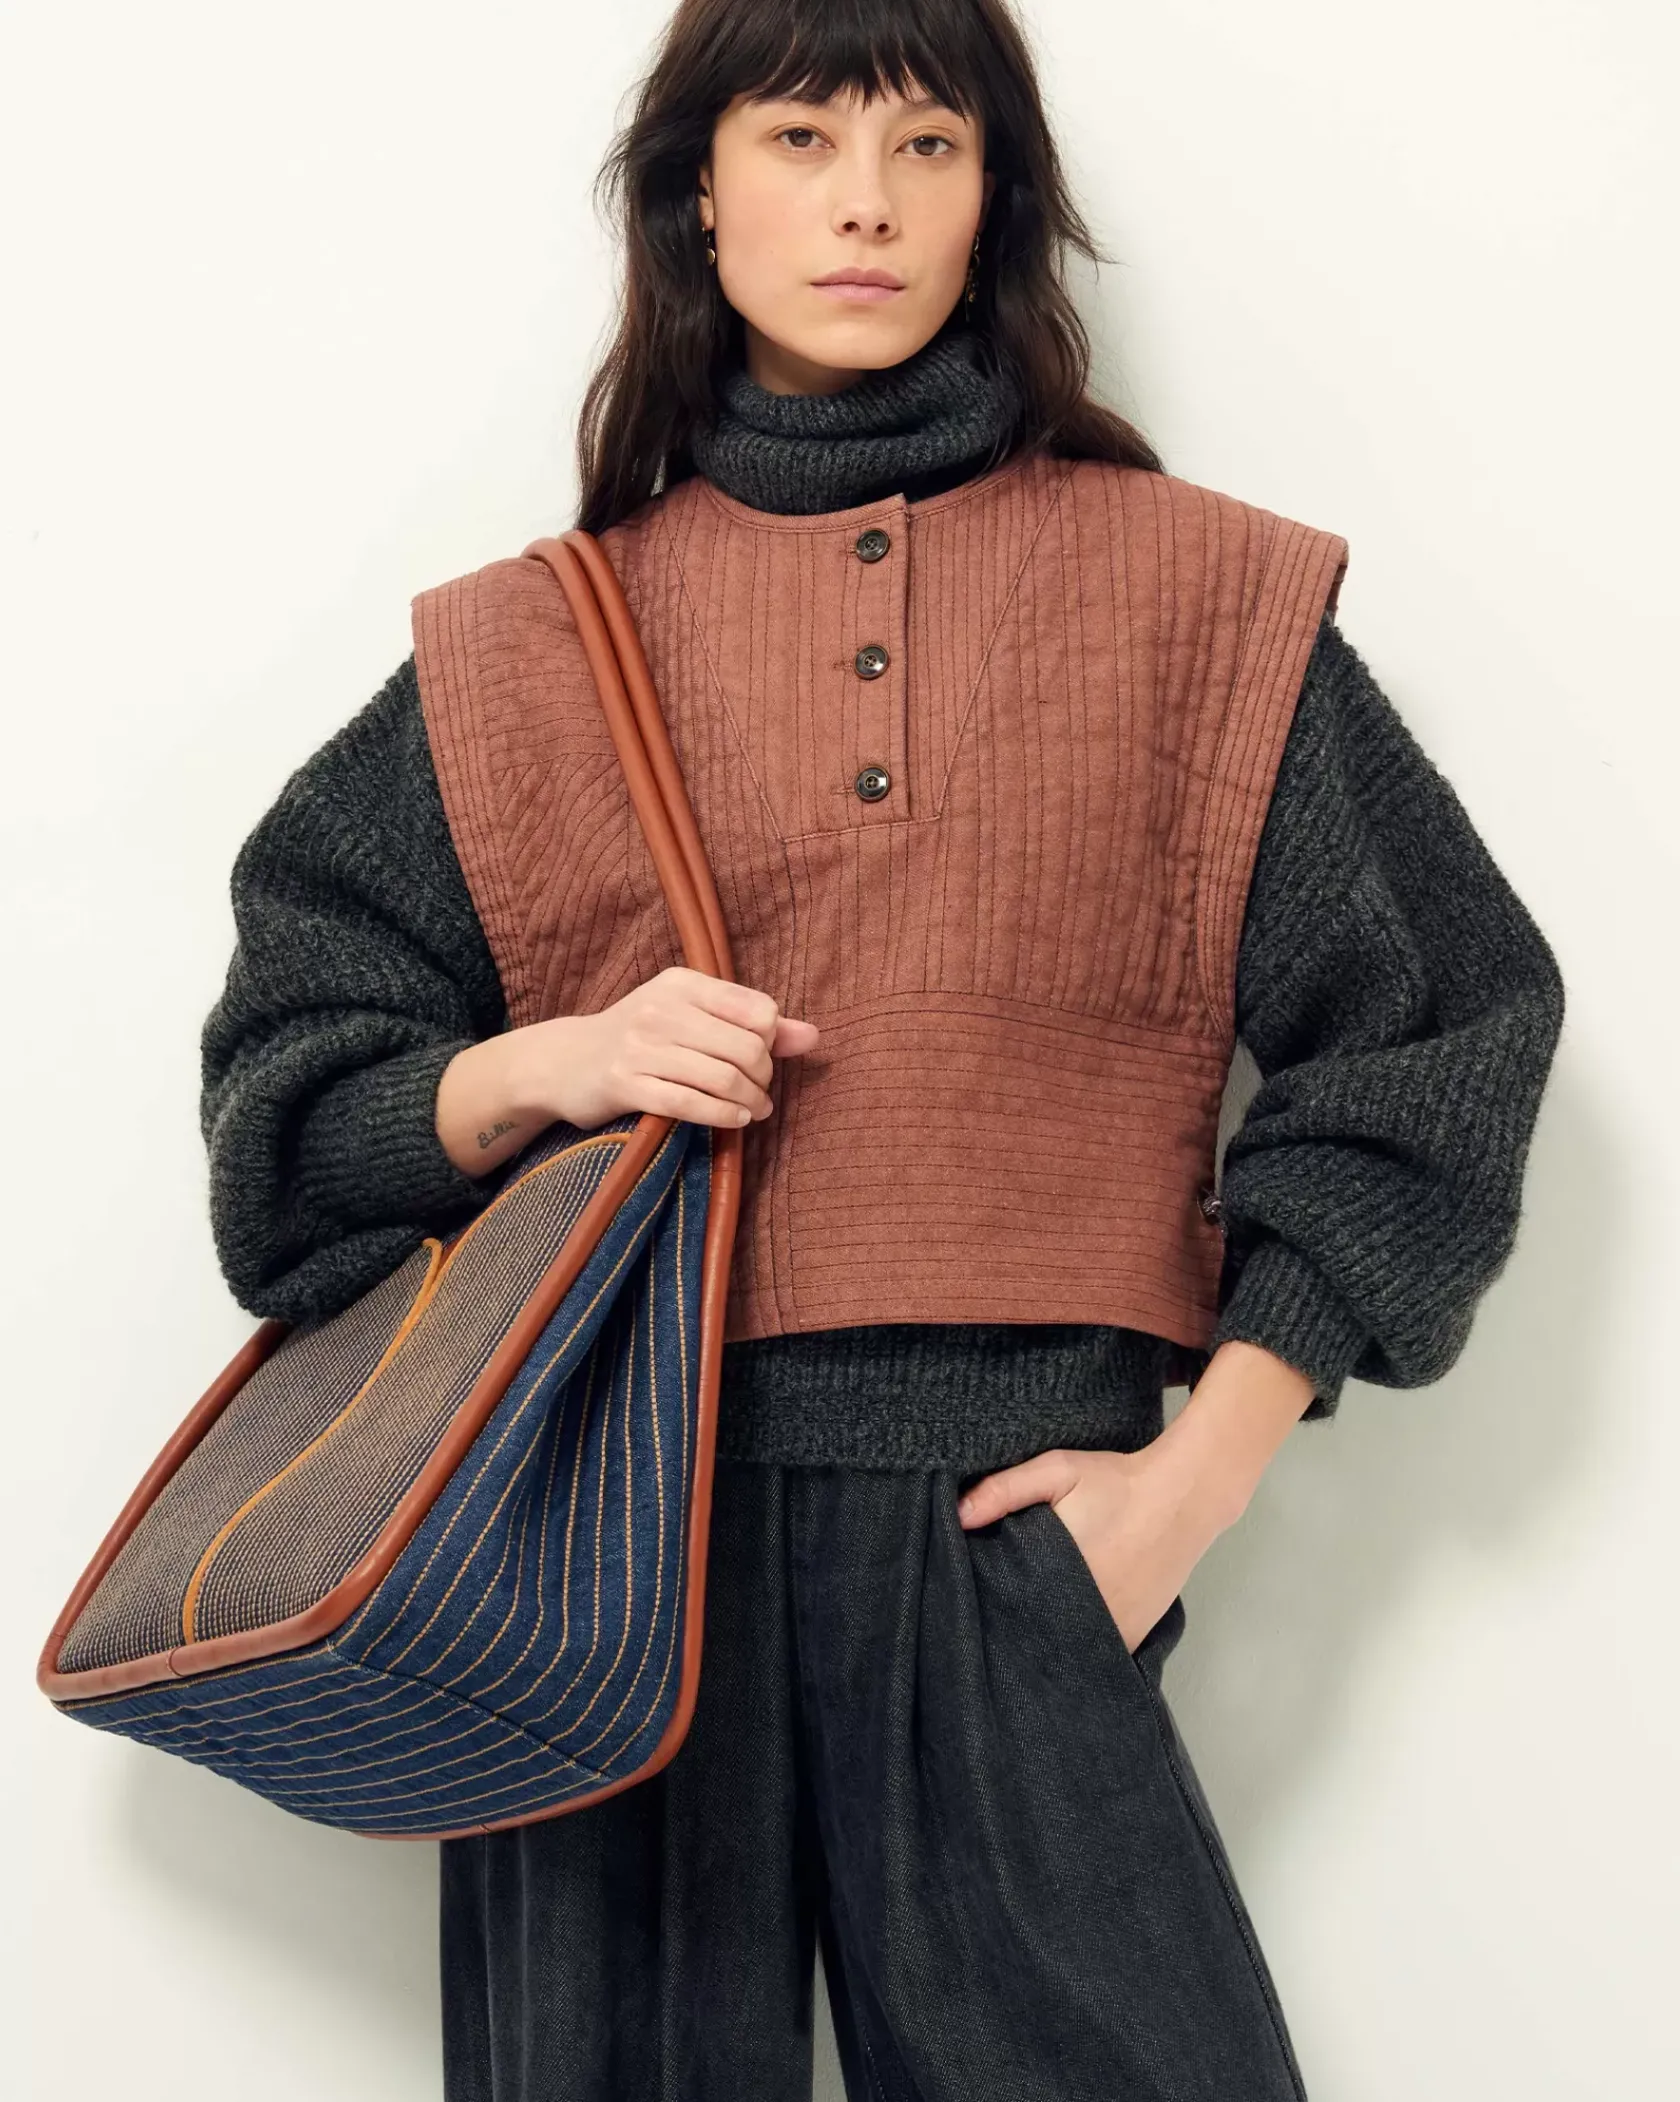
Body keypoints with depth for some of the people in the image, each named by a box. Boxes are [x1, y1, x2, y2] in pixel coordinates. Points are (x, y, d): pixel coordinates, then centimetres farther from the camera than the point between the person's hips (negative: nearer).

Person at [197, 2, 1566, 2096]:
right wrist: (544, 1069, -9)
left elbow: (1444, 1010, 8)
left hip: (1008, 1538, 0)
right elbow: (293, 1079, 13)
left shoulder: (1198, 600, 9)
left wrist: (1209, 1464, -1)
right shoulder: (538, 648, 11)